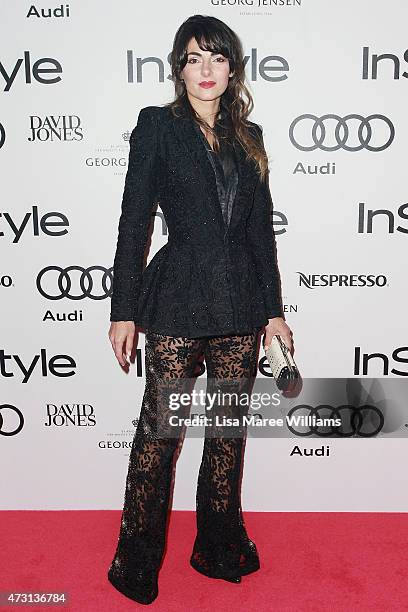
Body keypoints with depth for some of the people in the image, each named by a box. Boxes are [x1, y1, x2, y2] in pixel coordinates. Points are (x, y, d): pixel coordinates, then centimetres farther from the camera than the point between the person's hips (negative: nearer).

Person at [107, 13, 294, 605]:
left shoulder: (248, 136, 14)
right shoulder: (157, 125, 2)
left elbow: (261, 228, 13)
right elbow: (134, 222, -3)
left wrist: (274, 309, 10)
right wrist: (123, 310, -7)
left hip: (241, 306, 5)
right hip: (179, 300, -4)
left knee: (229, 427, 13)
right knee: (159, 429, 3)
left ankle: (221, 546, 32)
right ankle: (137, 562, 23)